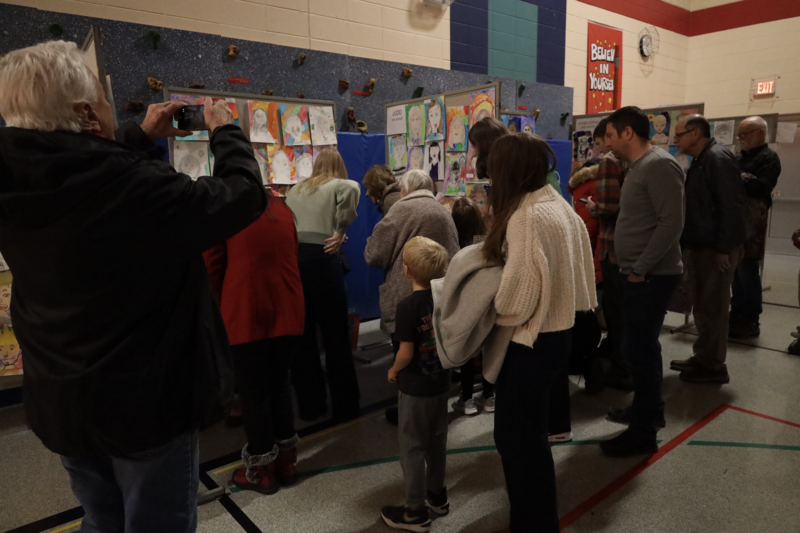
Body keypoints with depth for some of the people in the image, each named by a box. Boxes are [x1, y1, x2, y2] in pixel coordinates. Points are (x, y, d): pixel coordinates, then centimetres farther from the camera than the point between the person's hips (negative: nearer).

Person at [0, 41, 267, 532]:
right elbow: (244, 195, -18)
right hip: (147, 404, -7)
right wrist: (226, 131, -2)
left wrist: (142, 136, 15)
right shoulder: (135, 185, -28)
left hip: (59, 403, 7)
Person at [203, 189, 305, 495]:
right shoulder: (283, 211, 12)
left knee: (253, 392, 8)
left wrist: (225, 307, 15)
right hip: (287, 312, 5)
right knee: (280, 384, 17)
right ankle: (286, 462, 26)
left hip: (247, 315, -4)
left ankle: (262, 471, 19)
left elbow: (213, 268, 0)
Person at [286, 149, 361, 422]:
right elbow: (352, 188, -15)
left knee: (301, 336, 13)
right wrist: (340, 230, -7)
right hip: (320, 258, -5)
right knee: (336, 337, 6)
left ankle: (310, 405, 22)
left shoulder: (294, 190, 21)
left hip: (291, 257, 5)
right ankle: (345, 406, 15)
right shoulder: (338, 185, 6)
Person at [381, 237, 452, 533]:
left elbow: (406, 353, -22)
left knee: (412, 447, 8)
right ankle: (437, 495, 39)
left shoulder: (407, 306, -23)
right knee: (437, 441, 22)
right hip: (441, 382, 7)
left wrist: (393, 371, -4)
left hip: (415, 388, -6)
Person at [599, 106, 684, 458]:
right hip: (638, 274, 10)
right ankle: (649, 409, 34)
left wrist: (640, 269, -20)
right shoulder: (639, 167, 15)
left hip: (651, 276, -10)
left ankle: (643, 432, 7)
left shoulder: (659, 165, -16)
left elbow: (672, 223, -23)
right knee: (642, 346, 18)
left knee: (638, 349, -5)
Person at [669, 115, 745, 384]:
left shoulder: (718, 158, -15)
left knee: (713, 308, 1)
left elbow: (731, 206, -22)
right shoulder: (700, 161, 14)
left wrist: (724, 249, -22)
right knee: (702, 307, 16)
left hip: (715, 249, -9)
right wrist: (688, 243, 16)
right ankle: (703, 358, 28)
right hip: (700, 247, 9)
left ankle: (713, 366, 13)